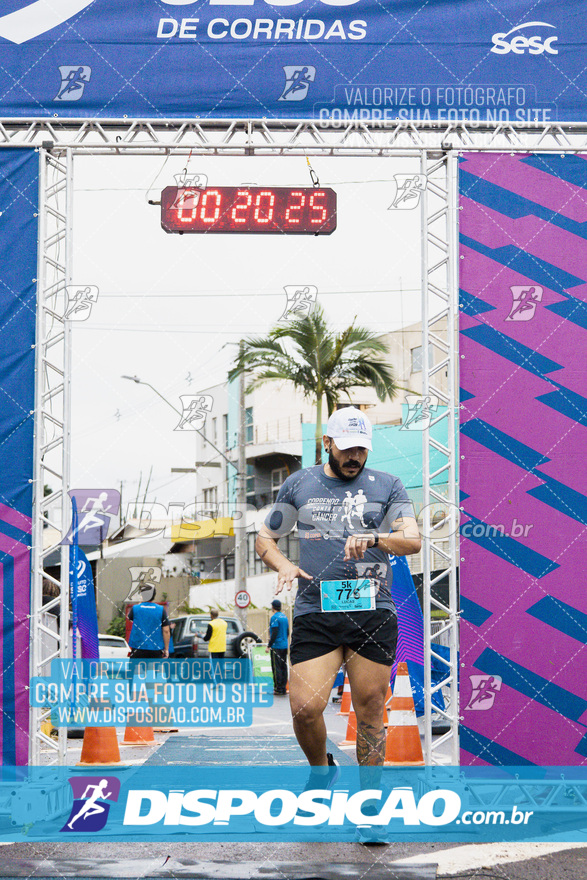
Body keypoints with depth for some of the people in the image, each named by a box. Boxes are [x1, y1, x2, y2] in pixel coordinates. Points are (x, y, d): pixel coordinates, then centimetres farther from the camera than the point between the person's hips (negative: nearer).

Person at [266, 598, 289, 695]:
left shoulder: (274, 617, -12)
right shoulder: (285, 617, 12)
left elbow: (274, 633, -18)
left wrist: (269, 646, -14)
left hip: (276, 646, -8)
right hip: (284, 646, 8)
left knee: (276, 668, -5)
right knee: (283, 667, 8)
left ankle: (278, 689, -6)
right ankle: (283, 689, 9)